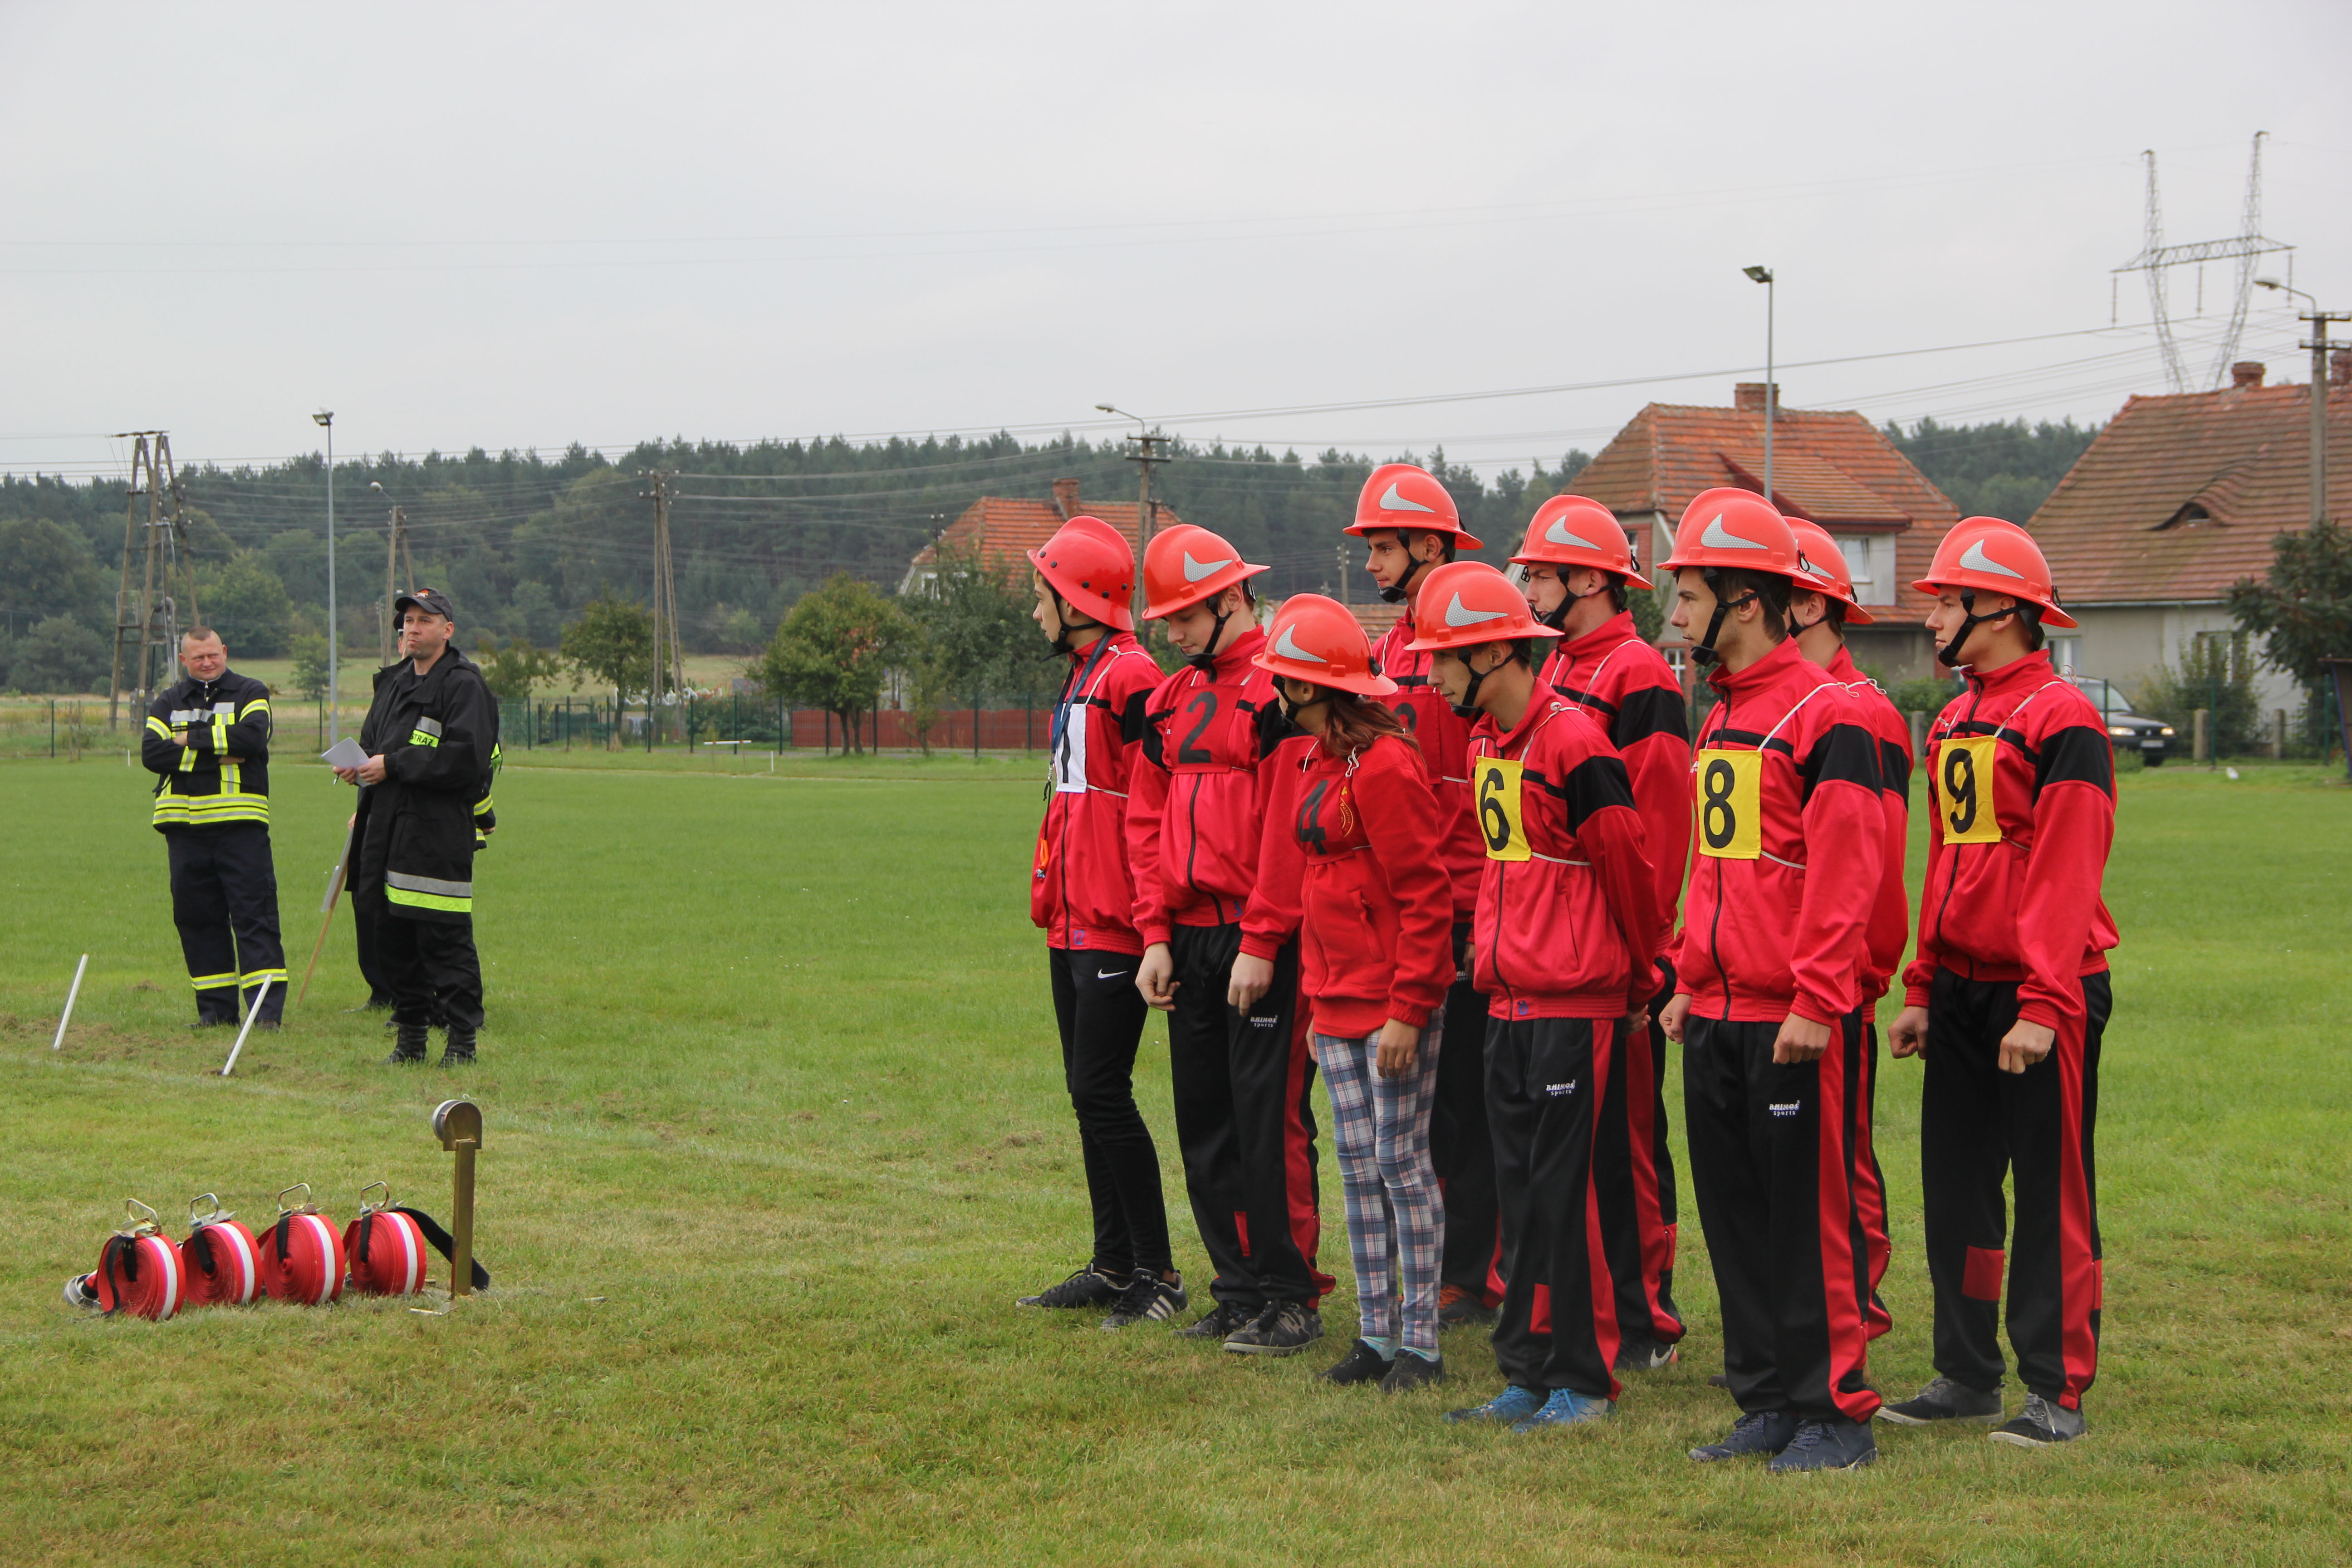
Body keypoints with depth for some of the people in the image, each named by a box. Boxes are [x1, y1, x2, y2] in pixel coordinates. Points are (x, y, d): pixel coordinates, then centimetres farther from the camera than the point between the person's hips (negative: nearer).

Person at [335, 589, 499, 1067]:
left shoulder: (464, 684, -6)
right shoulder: (394, 682, 20)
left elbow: (464, 757, -17)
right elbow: (374, 744, 28)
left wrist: (392, 766, -16)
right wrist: (360, 767, 4)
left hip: (440, 830, -8)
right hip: (388, 826, 8)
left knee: (446, 938, -8)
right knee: (392, 937, 9)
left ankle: (462, 1039, -2)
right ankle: (410, 1036, 18)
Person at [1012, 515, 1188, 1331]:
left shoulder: (1129, 678, -14)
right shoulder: (1083, 678, 17)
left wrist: (1143, 908, -21)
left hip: (1114, 925, -10)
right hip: (1074, 923, 10)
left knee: (1101, 1089, -9)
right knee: (1088, 1091, 12)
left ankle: (1157, 1273, -1)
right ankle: (1114, 1265, 20)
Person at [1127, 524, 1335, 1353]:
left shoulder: (1282, 688, -9)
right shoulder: (1171, 702, 16)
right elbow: (1148, 821, 17)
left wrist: (1267, 940, -16)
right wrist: (1156, 934, 8)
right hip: (1191, 940, 8)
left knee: (1269, 1116, -6)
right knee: (1204, 1120, 11)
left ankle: (1289, 1295, 3)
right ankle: (1239, 1288, 20)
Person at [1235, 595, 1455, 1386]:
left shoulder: (1386, 766, -16)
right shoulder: (1305, 760, 11)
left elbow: (1425, 898, -17)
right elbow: (1286, 867, 20)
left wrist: (1407, 1010, -18)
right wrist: (1259, 943, 12)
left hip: (1395, 997, -9)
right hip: (1333, 994, 9)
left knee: (1402, 1162, -3)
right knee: (1358, 1164, 10)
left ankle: (1420, 1342, 4)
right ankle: (1376, 1334, 17)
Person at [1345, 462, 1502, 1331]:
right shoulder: (1387, 652, 14)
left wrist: (1489, 908, -16)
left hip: (1462, 909, -8)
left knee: (1465, 1099, -2)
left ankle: (1472, 1278, 5)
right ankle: (1438, 1268, 21)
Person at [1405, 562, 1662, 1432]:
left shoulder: (1572, 743, -15)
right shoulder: (1486, 744, 12)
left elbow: (1630, 869, -9)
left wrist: (1638, 978, 2)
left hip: (1578, 1006, -9)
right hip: (1509, 1001, 9)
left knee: (1571, 1191, -3)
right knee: (1521, 1193, 11)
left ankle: (1585, 1382, 5)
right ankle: (1530, 1373, 18)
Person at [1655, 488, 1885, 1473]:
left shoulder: (1825, 717, -12)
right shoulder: (1721, 717, 15)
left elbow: (1845, 874, -17)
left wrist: (1815, 1003, -19)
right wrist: (1690, 981, 18)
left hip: (1794, 1021, -9)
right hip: (1717, 1018, 9)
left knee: (1810, 1215, -2)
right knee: (1733, 1215, 12)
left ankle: (1838, 1415, 7)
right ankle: (1770, 1403, 21)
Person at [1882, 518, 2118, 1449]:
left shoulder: (2062, 721, -13)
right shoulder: (1953, 723, 14)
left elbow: (2067, 874, -17)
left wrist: (2044, 1006, -20)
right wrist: (1922, 990, 15)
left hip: (2041, 995, -8)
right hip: (1960, 990, 8)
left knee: (2052, 1195, 0)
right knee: (1956, 1188, 11)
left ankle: (2057, 1392, 8)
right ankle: (1967, 1375, 21)